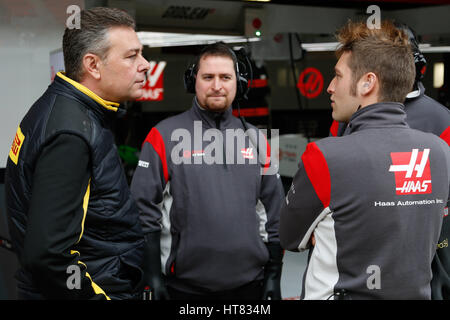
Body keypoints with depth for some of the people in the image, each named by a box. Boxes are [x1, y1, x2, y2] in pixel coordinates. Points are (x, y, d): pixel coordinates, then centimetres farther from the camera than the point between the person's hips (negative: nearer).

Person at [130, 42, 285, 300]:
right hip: (185, 286, -3)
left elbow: (273, 212, 10)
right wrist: (153, 276, -9)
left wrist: (274, 274, 7)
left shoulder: (253, 139, 7)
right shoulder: (163, 136, -5)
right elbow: (144, 210, -6)